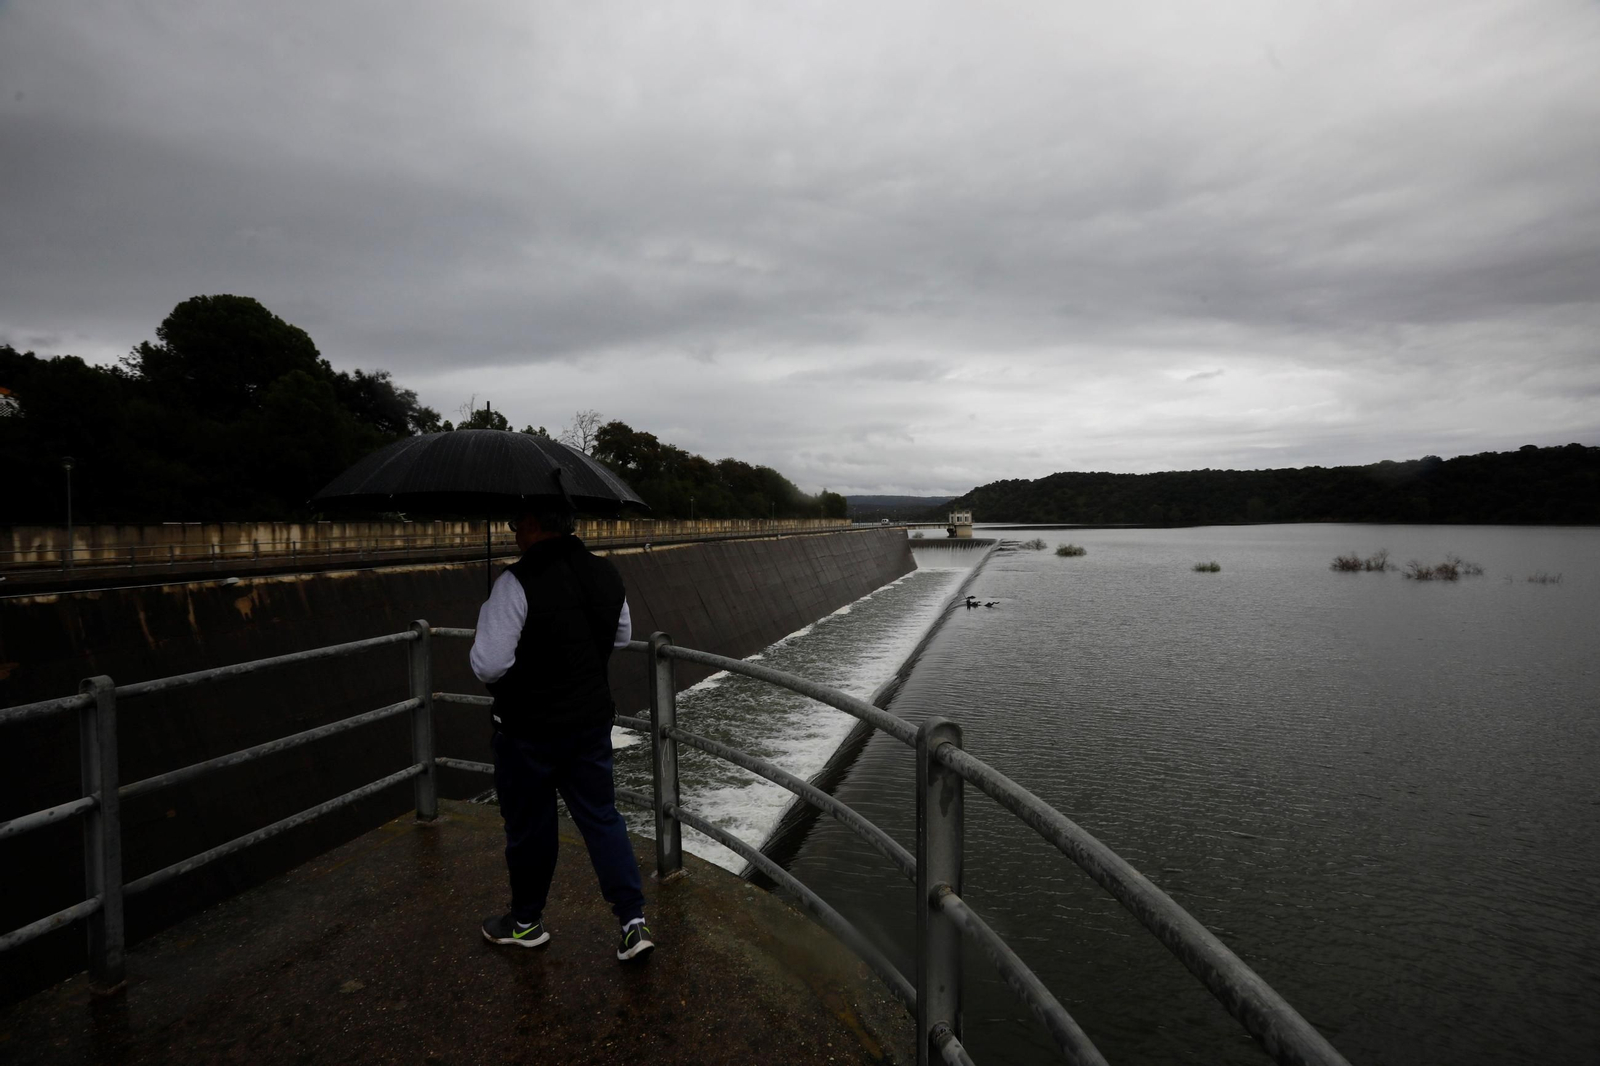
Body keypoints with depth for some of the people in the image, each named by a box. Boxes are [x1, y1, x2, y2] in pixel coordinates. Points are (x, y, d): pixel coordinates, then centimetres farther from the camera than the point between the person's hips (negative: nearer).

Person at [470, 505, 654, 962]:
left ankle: (526, 922, 34)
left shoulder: (517, 582, -23)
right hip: (592, 719, 5)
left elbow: (489, 666, -22)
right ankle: (633, 920, 12)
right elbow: (621, 636, 14)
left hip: (529, 729, -5)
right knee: (601, 817, 14)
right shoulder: (606, 573, -1)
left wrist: (486, 627, -4)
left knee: (528, 826, 14)